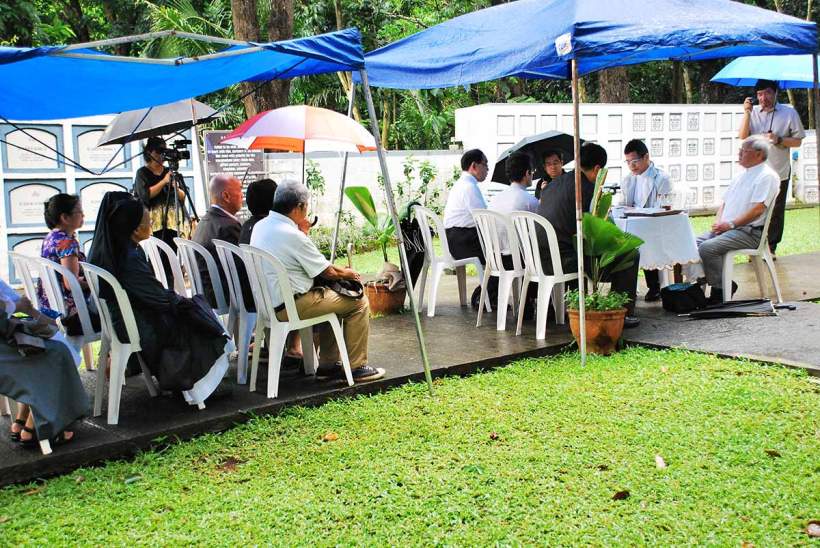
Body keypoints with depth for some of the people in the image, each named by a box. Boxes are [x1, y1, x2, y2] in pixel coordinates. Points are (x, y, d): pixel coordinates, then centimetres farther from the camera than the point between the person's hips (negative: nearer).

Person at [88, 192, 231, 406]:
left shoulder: (107, 249, 0)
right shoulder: (130, 258, -28)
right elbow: (159, 298, -18)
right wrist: (182, 300, 0)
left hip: (115, 318, 8)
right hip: (136, 328, -8)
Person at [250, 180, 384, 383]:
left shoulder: (260, 226, 7)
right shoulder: (293, 236, -21)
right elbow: (328, 272, -10)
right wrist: (348, 273, 9)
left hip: (265, 302, 10)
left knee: (329, 294, 27)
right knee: (358, 303, -3)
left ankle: (327, 365, 27)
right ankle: (356, 367, 5)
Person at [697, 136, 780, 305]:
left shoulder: (767, 176, -7)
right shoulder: (741, 176, 22)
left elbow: (758, 209, -17)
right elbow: (725, 202, 24)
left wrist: (730, 224, -17)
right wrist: (718, 222, 3)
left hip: (749, 232, -9)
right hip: (726, 229, 9)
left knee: (707, 247, -27)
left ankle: (721, 290, -12)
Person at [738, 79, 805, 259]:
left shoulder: (789, 113, -1)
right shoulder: (753, 112, 3)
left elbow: (797, 141, 2)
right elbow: (743, 137, -6)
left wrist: (779, 140, -15)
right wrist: (747, 113, -14)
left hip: (779, 172, 0)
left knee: (776, 212, 8)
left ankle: (771, 248, 21)